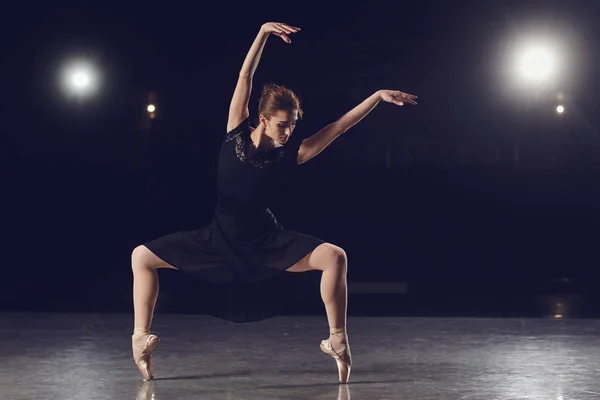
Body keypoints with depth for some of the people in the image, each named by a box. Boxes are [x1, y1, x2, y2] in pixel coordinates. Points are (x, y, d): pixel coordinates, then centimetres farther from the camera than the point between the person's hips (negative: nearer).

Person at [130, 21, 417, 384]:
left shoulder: (291, 154, -9)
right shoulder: (237, 132, -8)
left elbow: (339, 127, -11)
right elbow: (245, 77, -13)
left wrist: (378, 96, -16)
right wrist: (263, 33, -22)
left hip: (267, 241, -1)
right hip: (219, 239, 1)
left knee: (334, 256, -21)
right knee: (142, 256, -12)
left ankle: (338, 340, -11)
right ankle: (141, 338, -2)